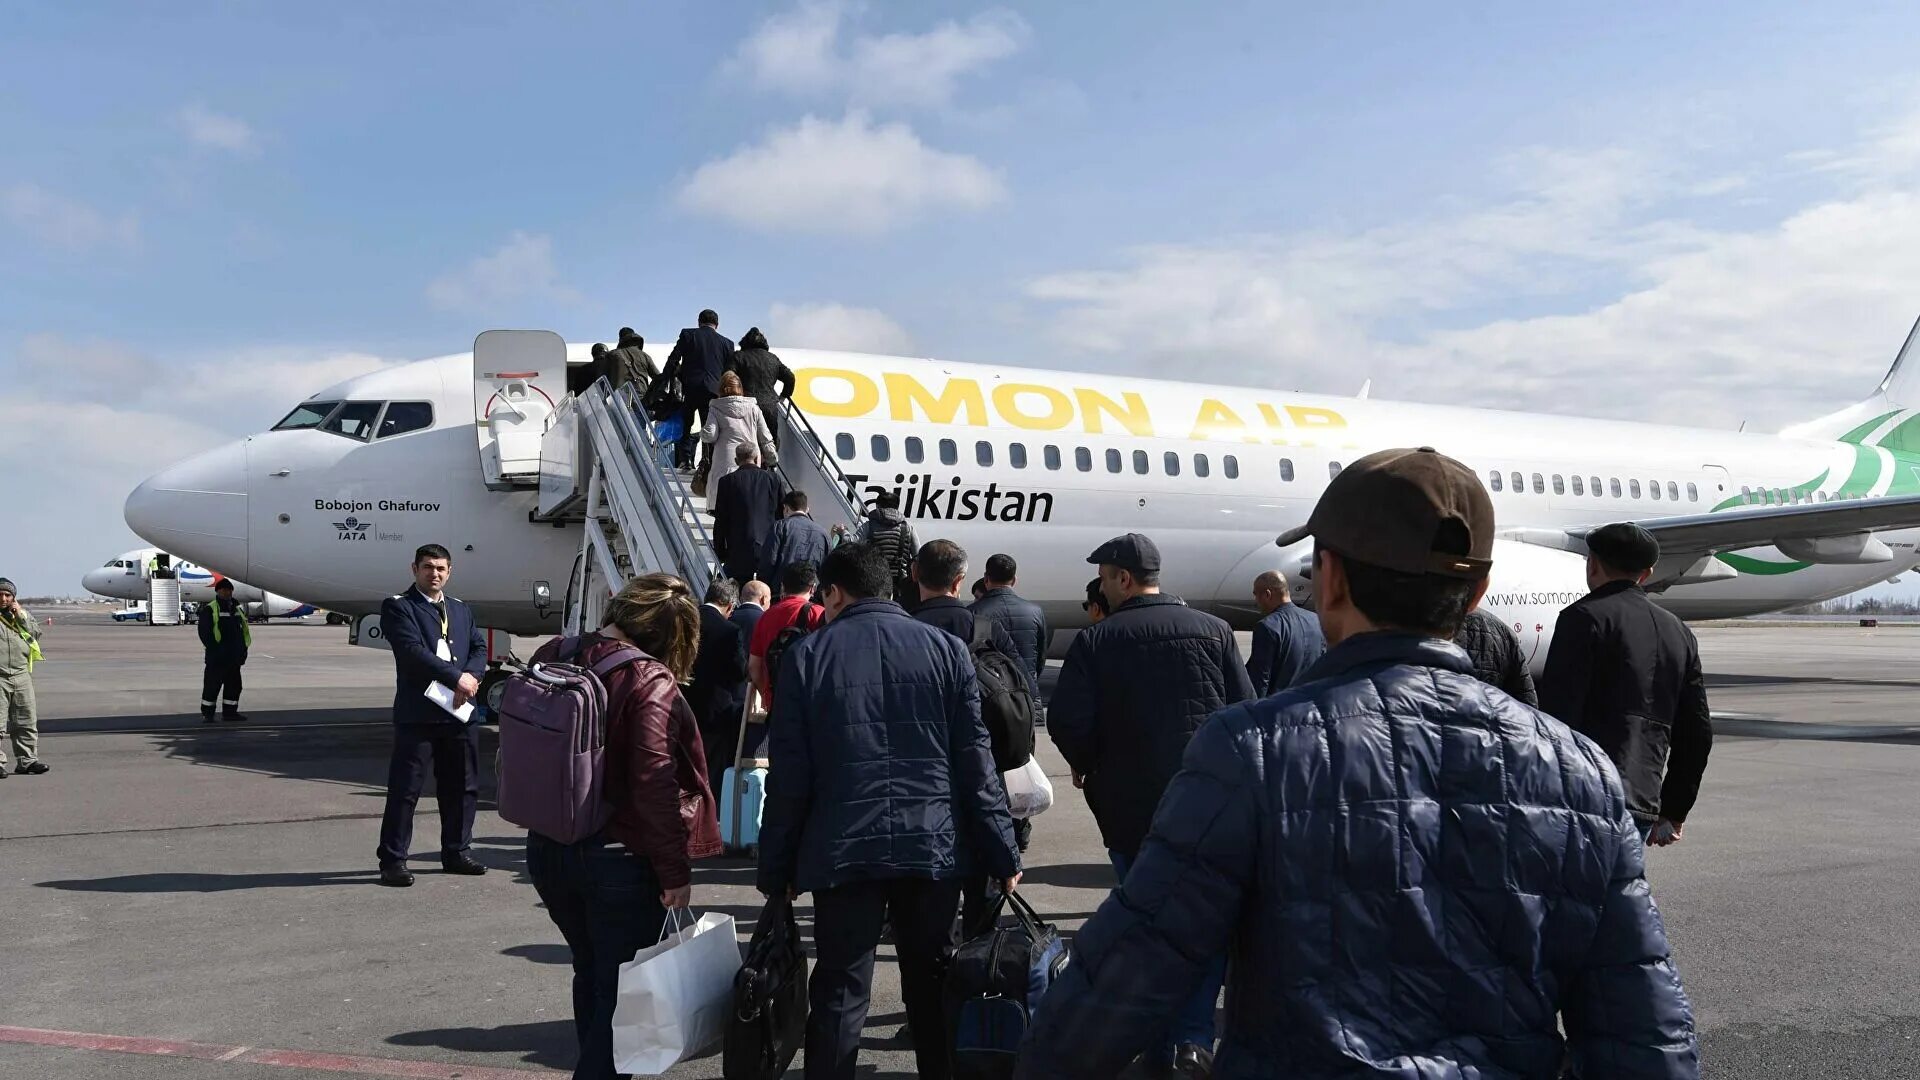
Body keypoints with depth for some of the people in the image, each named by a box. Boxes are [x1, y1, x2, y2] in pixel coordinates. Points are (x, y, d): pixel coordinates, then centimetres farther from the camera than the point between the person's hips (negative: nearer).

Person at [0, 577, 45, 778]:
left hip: (21, 675, 5)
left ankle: (27, 760, 16)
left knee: (27, 721, 8)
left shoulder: (23, 614, 15)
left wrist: (20, 616, 0)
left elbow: (36, 634, 5)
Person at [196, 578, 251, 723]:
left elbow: (244, 630, 21)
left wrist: (243, 649, 11)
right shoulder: (209, 610, -4)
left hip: (234, 657, 7)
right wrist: (214, 648, -17)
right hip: (217, 657, -7)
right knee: (212, 684, -3)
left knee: (234, 684, 9)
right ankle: (207, 714, 3)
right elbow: (204, 631, -11)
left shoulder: (237, 610, 17)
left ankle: (229, 712, 16)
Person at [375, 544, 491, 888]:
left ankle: (456, 852, 24)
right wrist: (456, 678, -19)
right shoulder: (397, 607, -2)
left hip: (459, 711, 6)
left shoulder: (461, 609, 19)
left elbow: (479, 647, 11)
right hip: (418, 713, -6)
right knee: (405, 788, -3)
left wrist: (471, 677, -10)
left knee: (462, 786, 12)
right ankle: (392, 860, 4)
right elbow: (413, 652, -15)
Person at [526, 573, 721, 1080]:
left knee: (590, 974, 25)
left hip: (547, 850, 7)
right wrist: (676, 872, -15)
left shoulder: (552, 656, 1)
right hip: (620, 859, -7)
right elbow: (656, 786, -23)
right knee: (622, 994, 6)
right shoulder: (651, 682, -19)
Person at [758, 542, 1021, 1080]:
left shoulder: (807, 654, 0)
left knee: (839, 992, 5)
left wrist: (776, 867, 5)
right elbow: (974, 761, 0)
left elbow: (788, 775, -2)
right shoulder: (946, 649, 3)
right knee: (931, 984, 14)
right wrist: (1002, 853, 4)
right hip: (933, 845, 2)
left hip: (842, 850, -1)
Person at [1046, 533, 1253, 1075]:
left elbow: (1067, 724, -12)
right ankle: (1194, 1036, 3)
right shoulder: (1213, 631, -2)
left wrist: (1091, 767, 8)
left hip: (1130, 807, 0)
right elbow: (1245, 710, -2)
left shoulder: (1095, 642, -7)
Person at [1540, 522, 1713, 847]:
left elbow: (1558, 715, -14)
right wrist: (1673, 812, 28)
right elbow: (1698, 732, 22)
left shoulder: (1585, 617, -4)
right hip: (1643, 807, 7)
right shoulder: (1679, 632, 19)